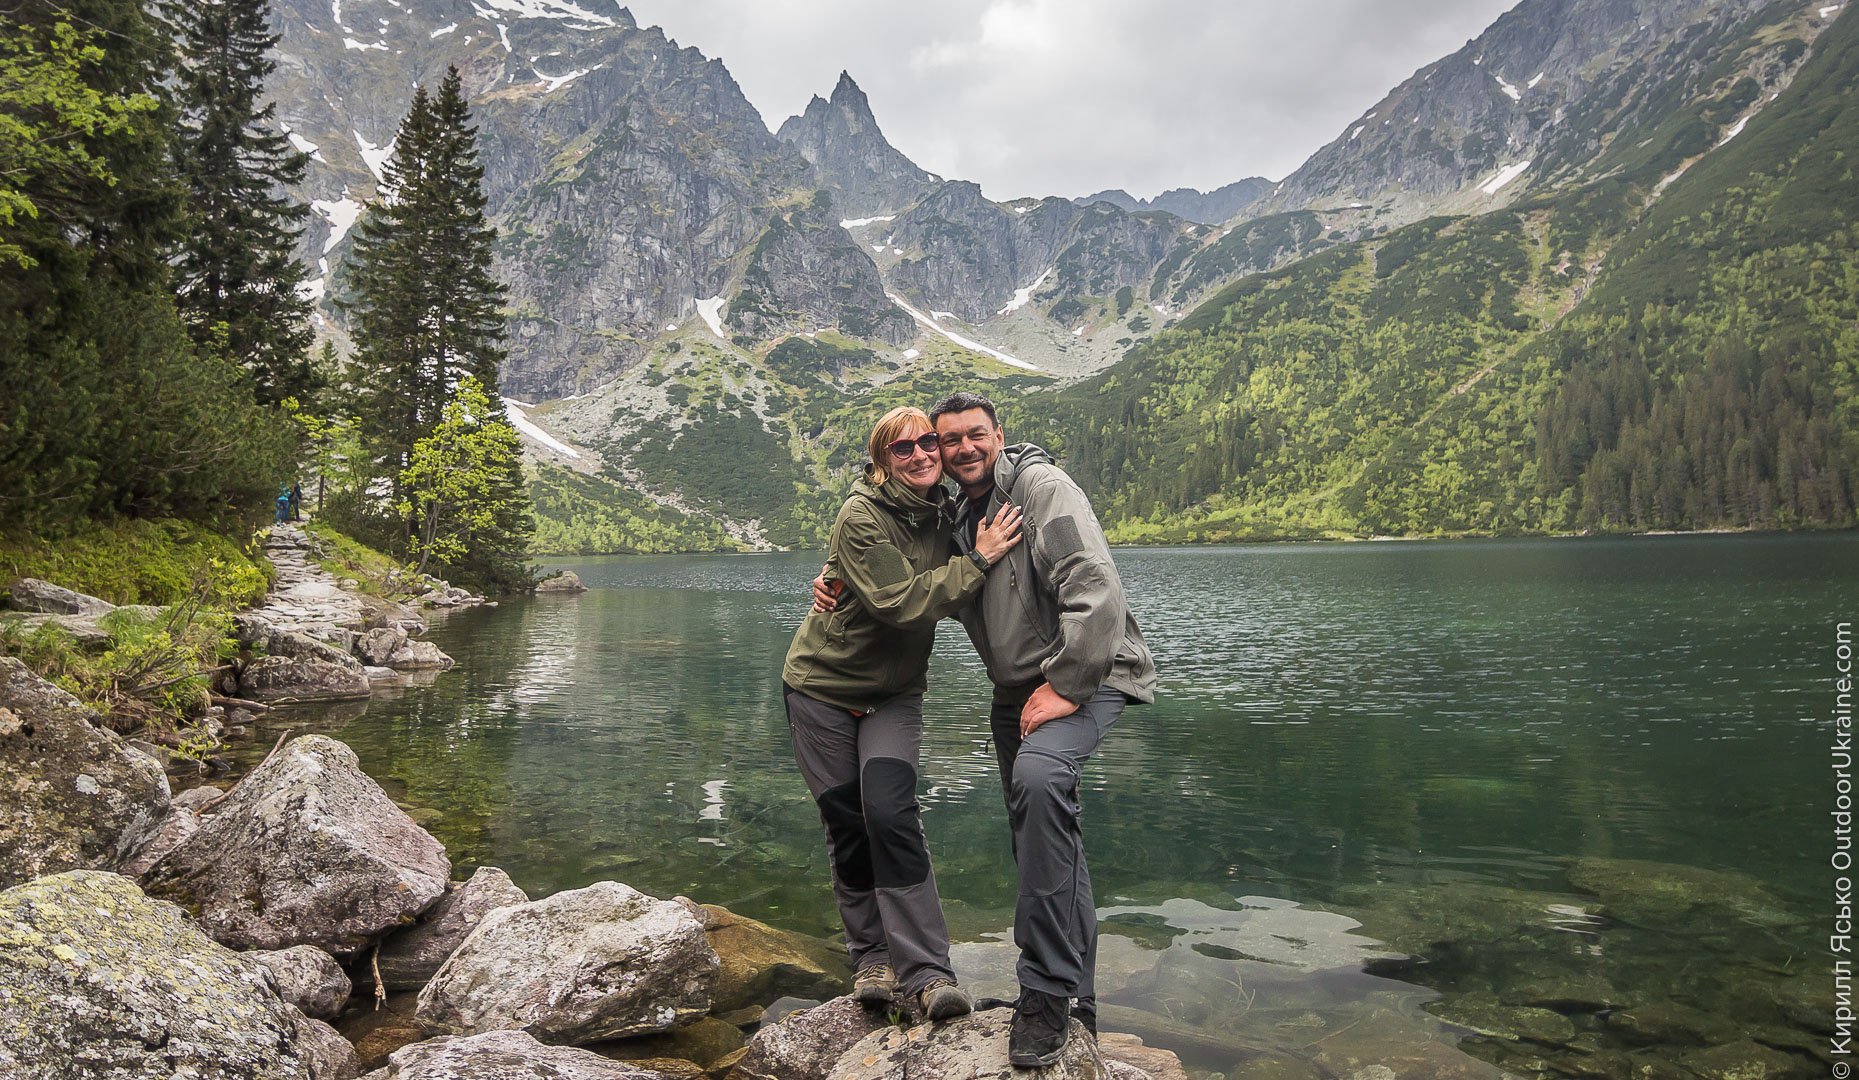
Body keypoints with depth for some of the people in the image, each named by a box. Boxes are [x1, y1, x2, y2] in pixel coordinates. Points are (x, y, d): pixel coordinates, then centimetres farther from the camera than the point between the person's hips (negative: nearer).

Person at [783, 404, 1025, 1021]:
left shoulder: (943, 513, -1)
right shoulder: (861, 518, -21)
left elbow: (953, 598, 14)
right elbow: (901, 602, -29)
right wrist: (978, 559, -26)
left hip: (894, 692, 3)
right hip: (824, 687, -3)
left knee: (891, 815, -14)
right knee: (848, 824, 3)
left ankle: (925, 971, -11)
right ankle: (871, 957, 21)